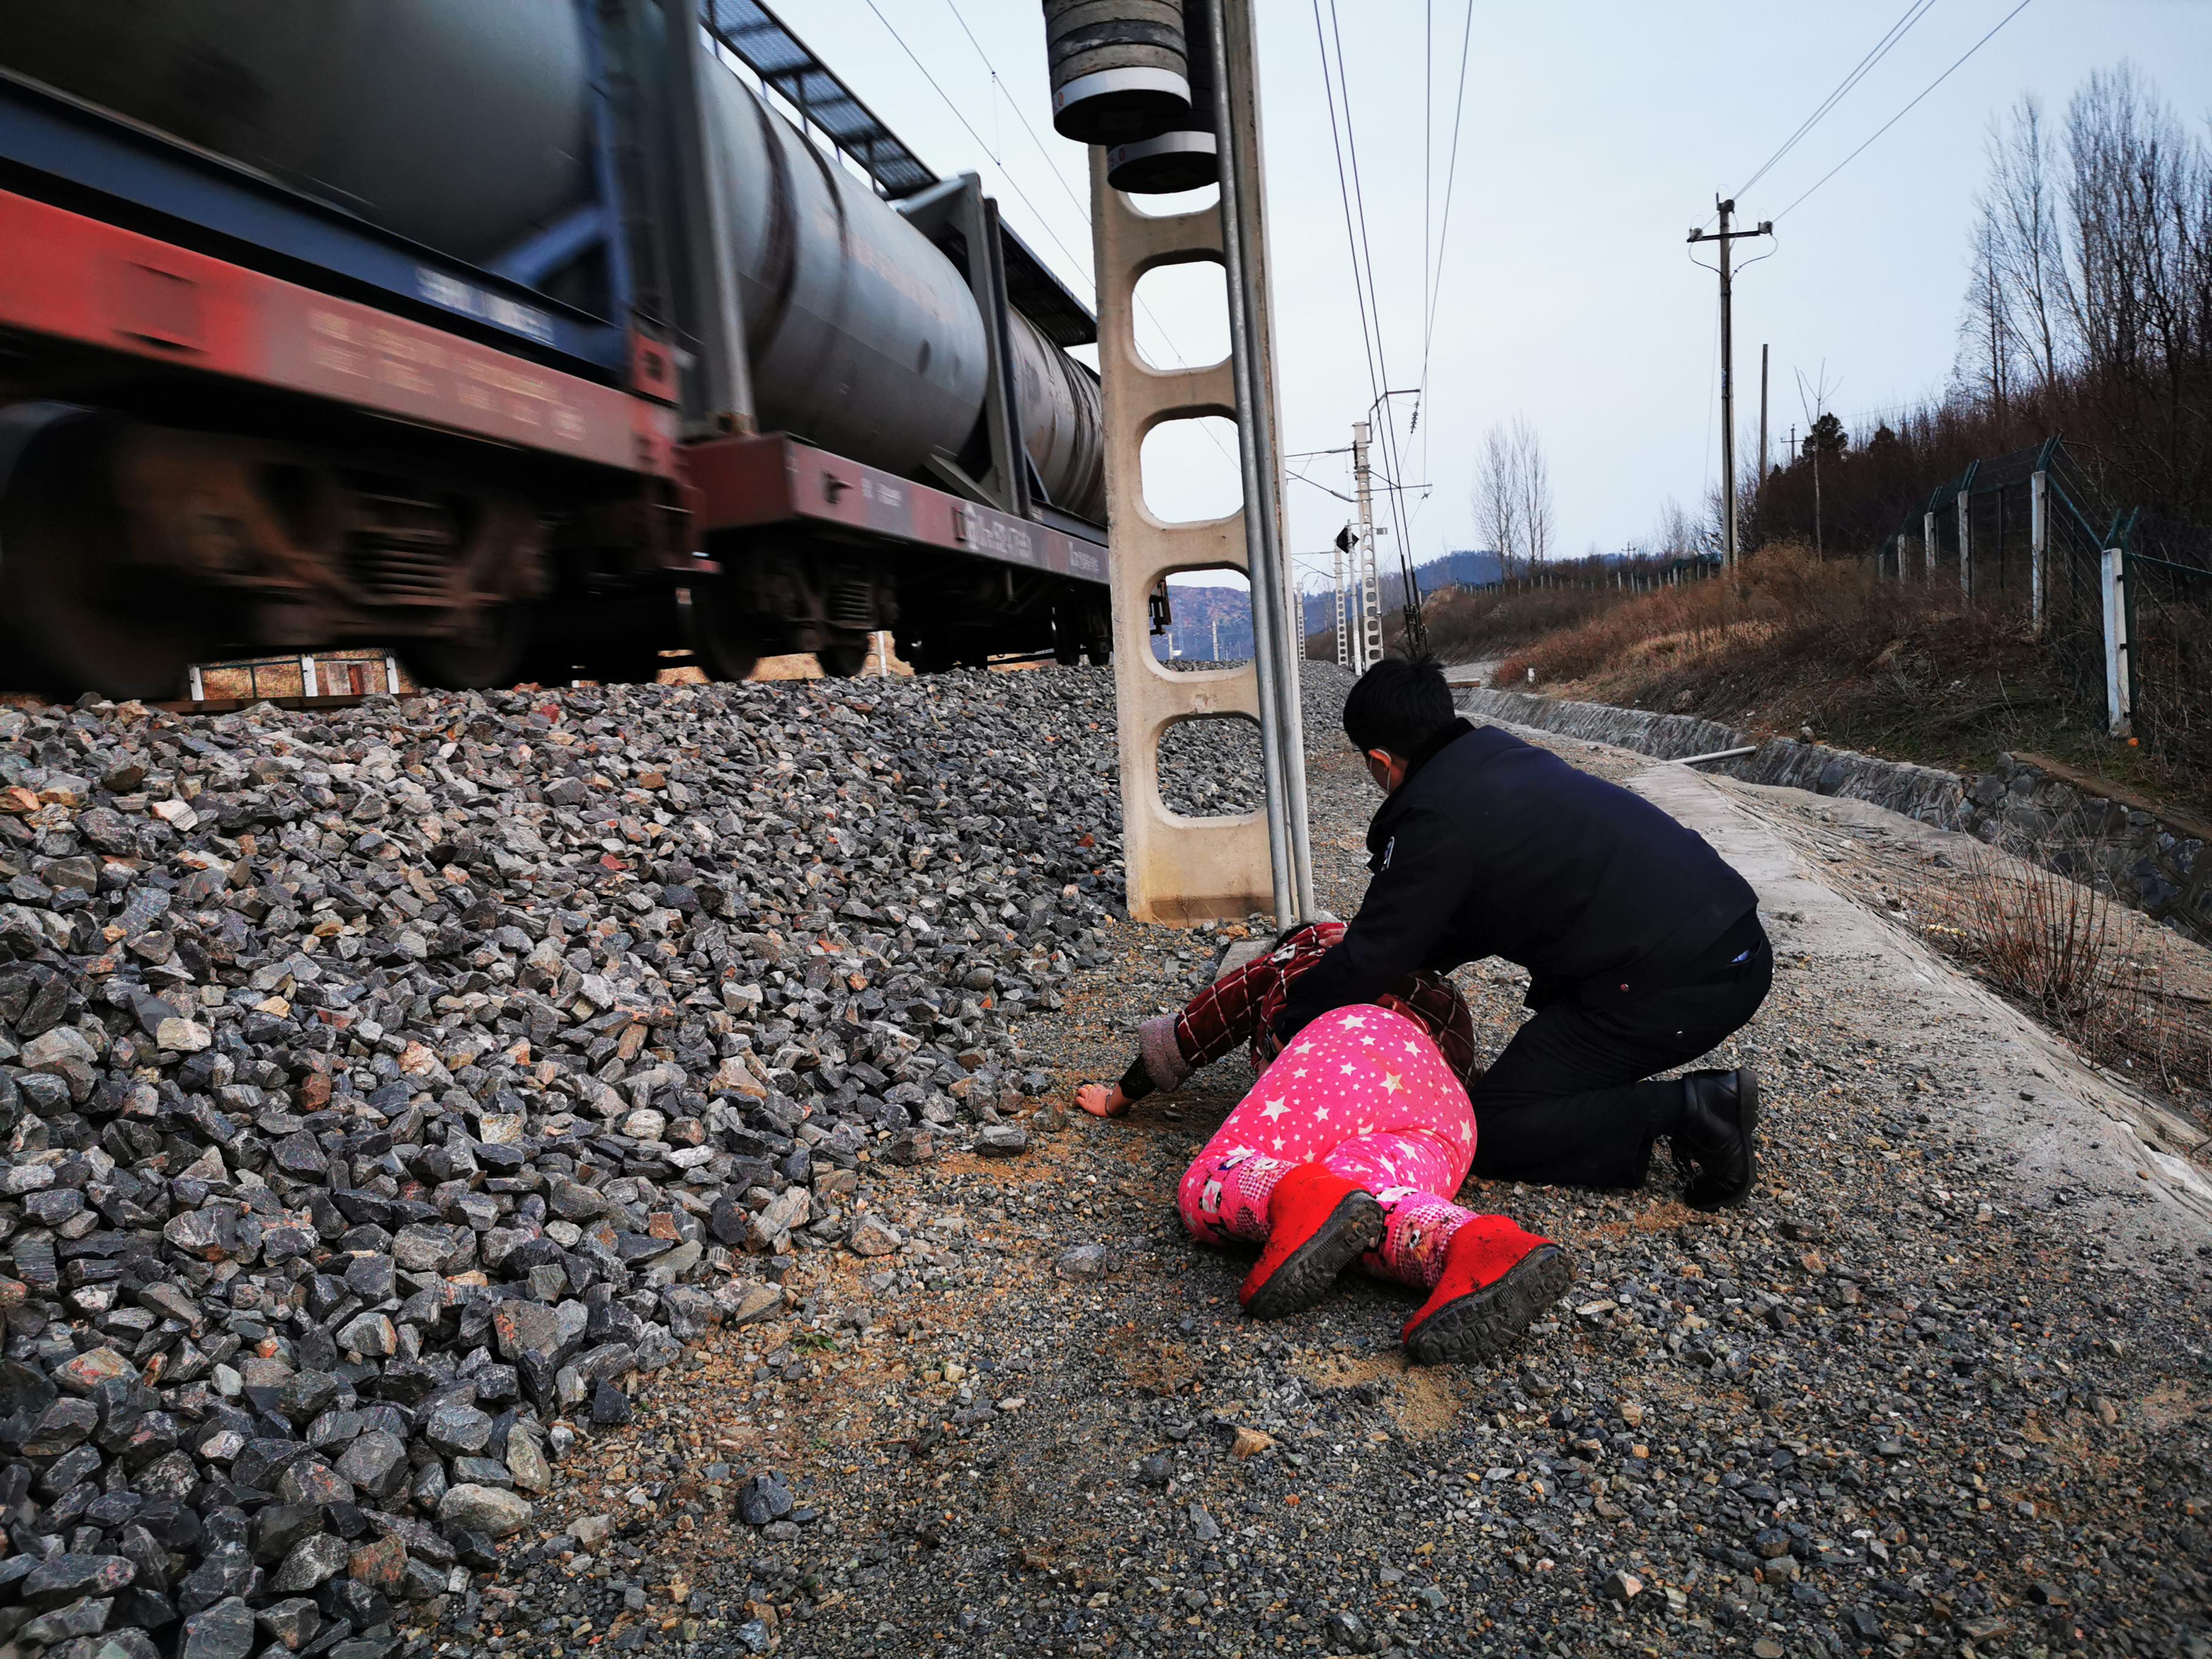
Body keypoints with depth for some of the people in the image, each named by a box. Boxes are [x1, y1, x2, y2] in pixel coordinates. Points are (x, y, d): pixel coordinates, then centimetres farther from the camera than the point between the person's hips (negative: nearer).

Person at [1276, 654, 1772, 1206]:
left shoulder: (1437, 819, -12)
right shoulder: (1505, 755, 15)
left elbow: (1372, 957, -5)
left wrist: (1291, 1018, 11)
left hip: (1672, 991, -9)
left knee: (1491, 1130, 1)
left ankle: (1689, 1111, -9)